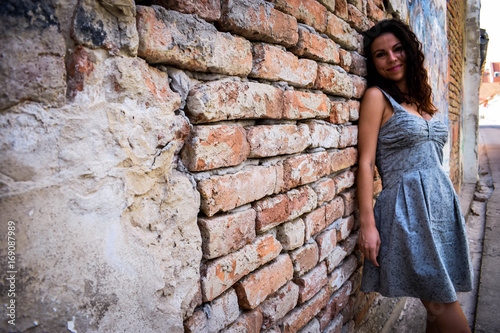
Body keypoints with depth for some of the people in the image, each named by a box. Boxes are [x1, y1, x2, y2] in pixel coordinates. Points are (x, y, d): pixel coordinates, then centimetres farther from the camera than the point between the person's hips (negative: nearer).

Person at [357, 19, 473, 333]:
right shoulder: (377, 96, -5)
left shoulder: (421, 98, 16)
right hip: (408, 208, -7)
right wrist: (367, 224, -16)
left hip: (443, 202, 7)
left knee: (443, 305, 11)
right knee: (441, 306, -3)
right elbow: (366, 162, -12)